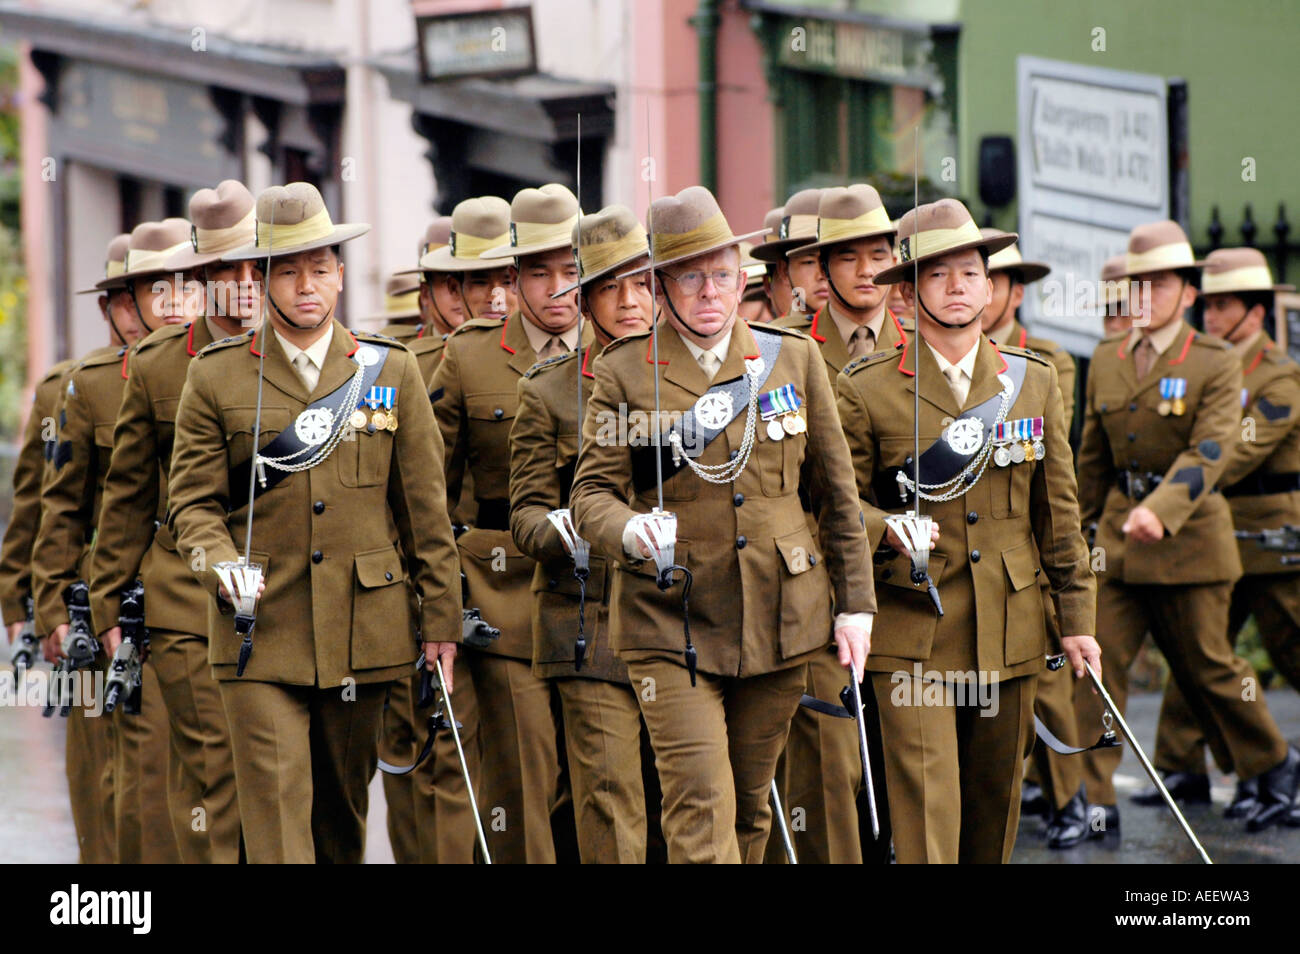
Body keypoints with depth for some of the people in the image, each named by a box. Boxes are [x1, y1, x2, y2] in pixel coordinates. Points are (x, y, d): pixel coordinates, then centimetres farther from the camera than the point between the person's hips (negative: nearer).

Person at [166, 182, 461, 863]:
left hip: (364, 631, 2)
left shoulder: (391, 371, 8)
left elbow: (425, 506, 9)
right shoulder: (216, 377, 3)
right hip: (262, 632, -2)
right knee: (275, 807, -11)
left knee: (343, 808, 11)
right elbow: (192, 501, 4)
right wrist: (221, 567, -16)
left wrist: (441, 616, 6)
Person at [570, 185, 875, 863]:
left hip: (777, 622, 3)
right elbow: (590, 494, -2)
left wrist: (854, 604, 8)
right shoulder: (624, 374, 0)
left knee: (750, 809, 10)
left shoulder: (793, 360, 7)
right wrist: (630, 531, -24)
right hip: (670, 625, -3)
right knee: (700, 811, -14)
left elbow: (836, 495, 11)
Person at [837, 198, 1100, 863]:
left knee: (995, 805, 9)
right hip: (913, 637, -4)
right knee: (926, 805, -12)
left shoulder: (1034, 382, 10)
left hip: (1010, 634, 4)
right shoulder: (865, 389, -1)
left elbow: (1058, 510, 14)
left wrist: (1077, 619, 10)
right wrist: (889, 528, -18)